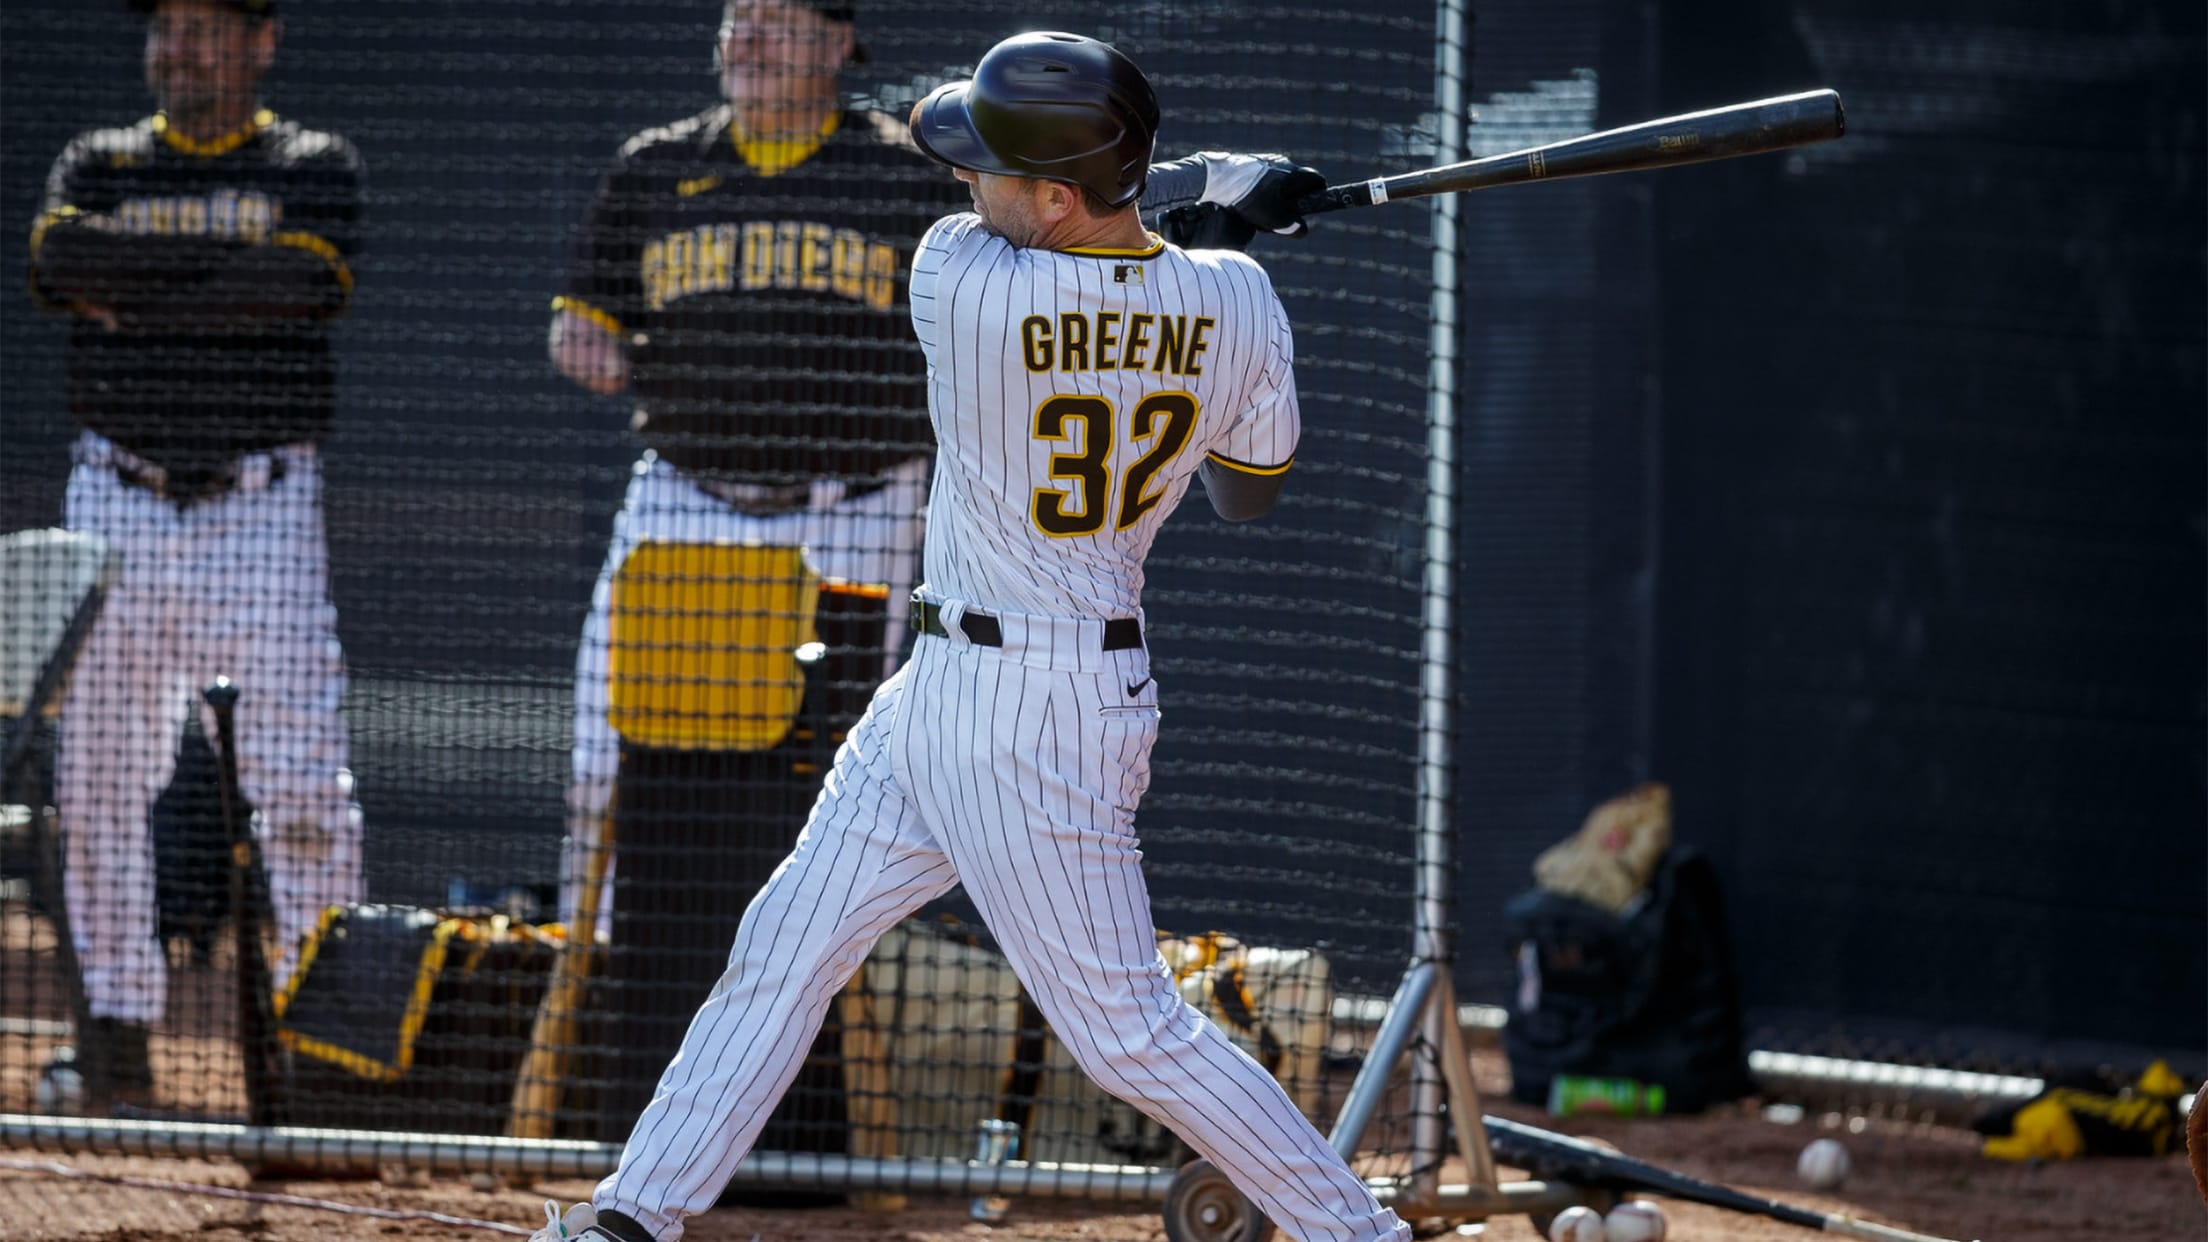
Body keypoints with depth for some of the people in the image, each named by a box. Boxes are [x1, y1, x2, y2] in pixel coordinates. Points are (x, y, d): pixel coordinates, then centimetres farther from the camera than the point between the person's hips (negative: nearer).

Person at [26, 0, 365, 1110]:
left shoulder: (314, 168, 6)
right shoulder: (99, 165, 13)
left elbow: (310, 283, -14)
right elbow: (57, 260, -9)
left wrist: (134, 291, -11)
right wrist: (226, 264, -14)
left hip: (264, 514, -3)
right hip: (116, 507, 3)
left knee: (302, 781, -8)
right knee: (98, 778, 2)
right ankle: (116, 1023, 11)